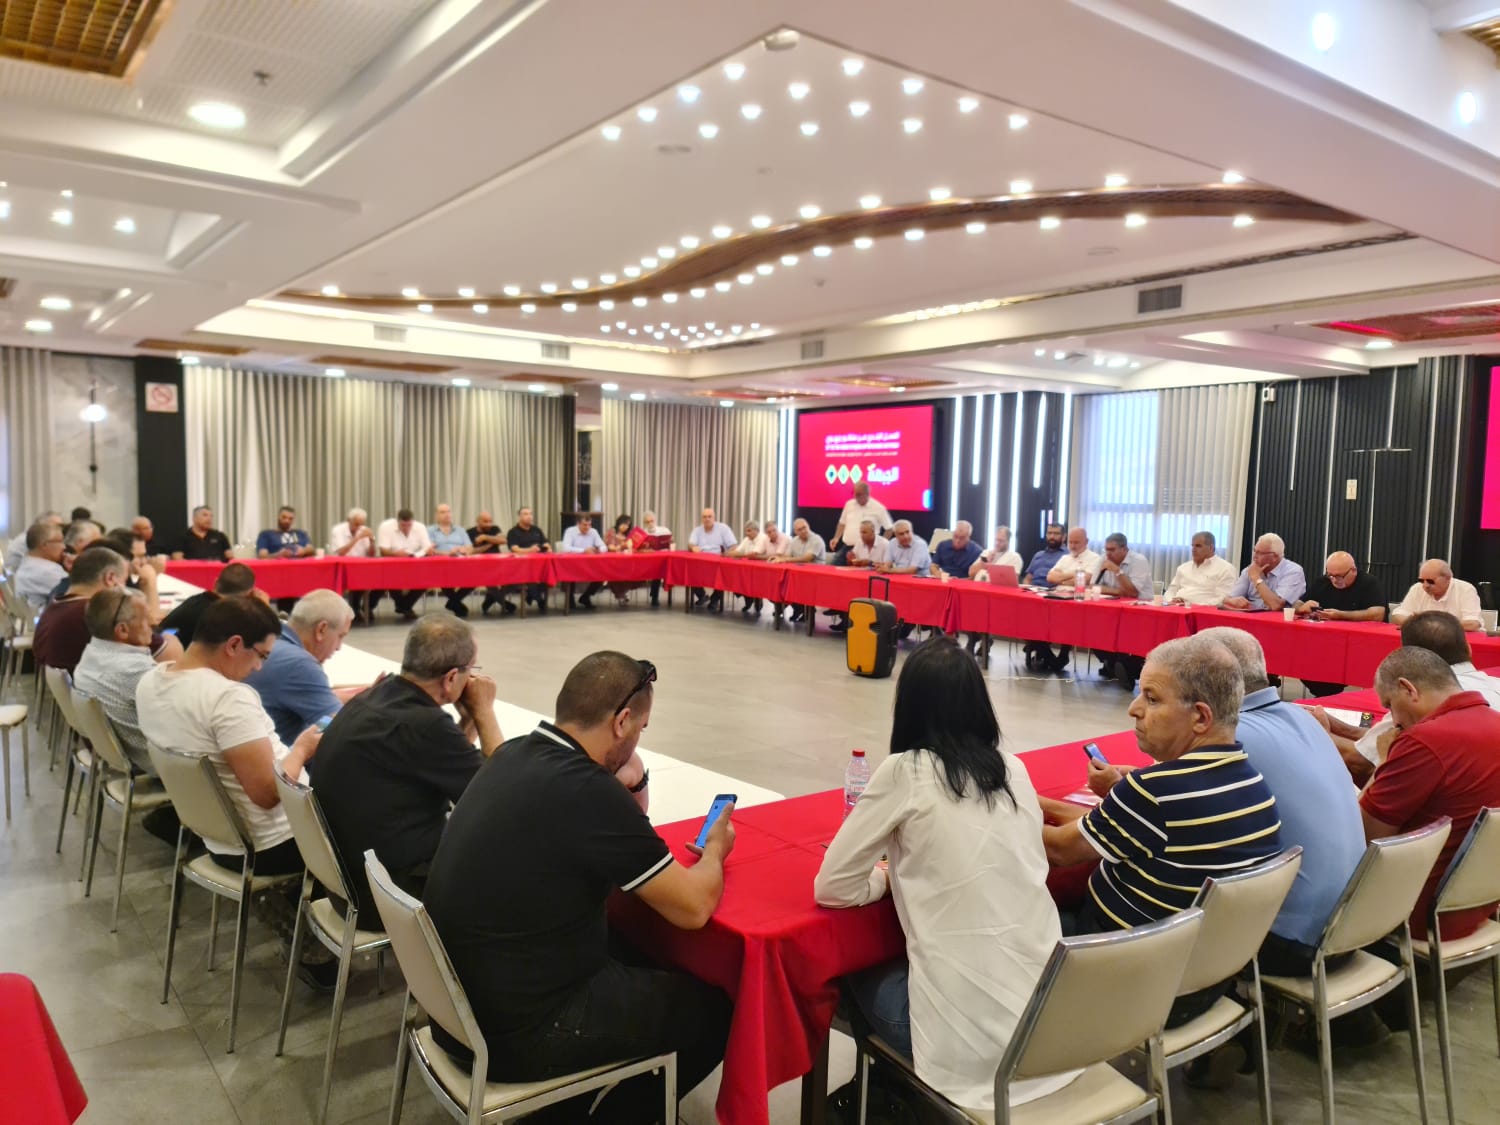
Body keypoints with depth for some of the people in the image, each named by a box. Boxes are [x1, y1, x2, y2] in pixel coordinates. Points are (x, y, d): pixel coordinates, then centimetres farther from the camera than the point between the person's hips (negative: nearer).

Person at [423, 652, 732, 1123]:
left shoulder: (515, 755, -1)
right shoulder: (588, 791, -27)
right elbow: (693, 908, -17)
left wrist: (629, 783, -4)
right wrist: (715, 849, 3)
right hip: (515, 1033, -8)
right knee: (713, 1006, 7)